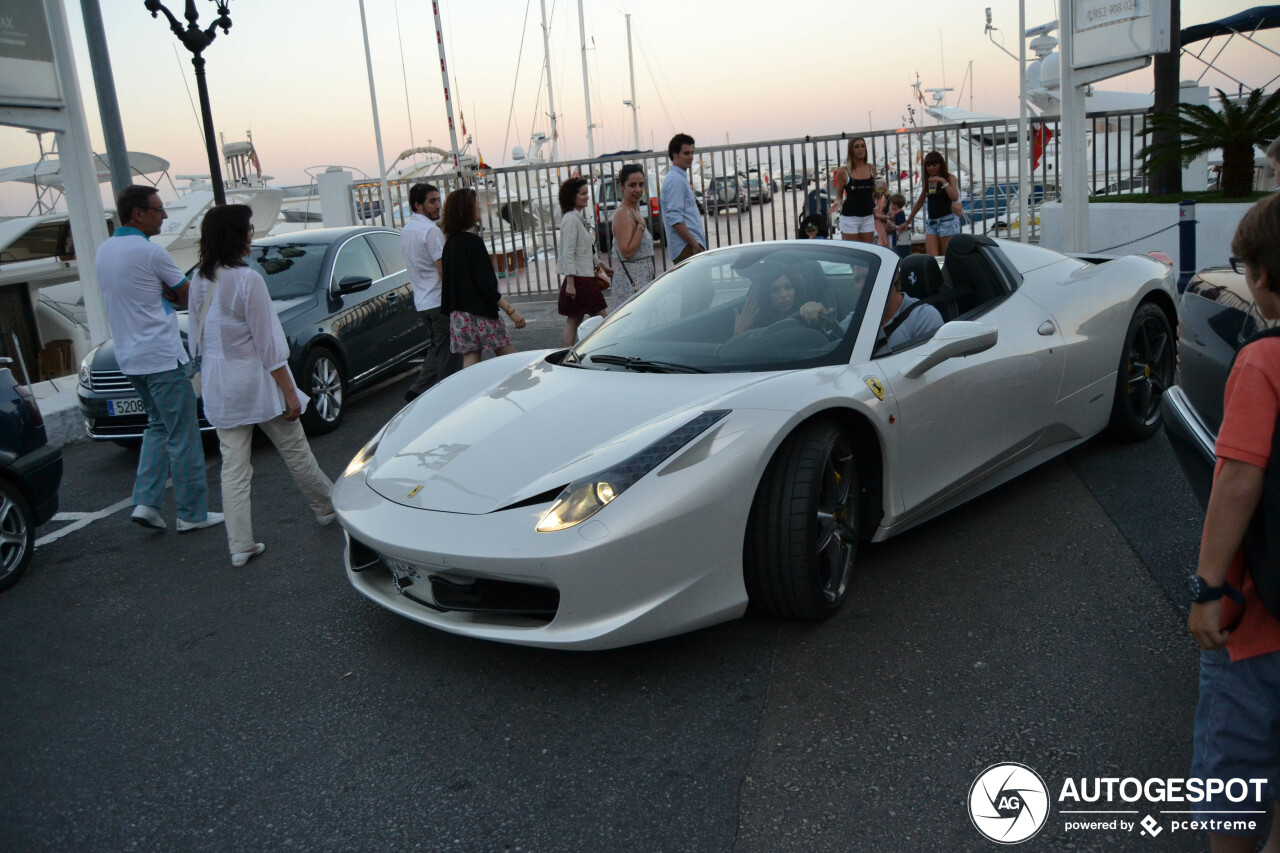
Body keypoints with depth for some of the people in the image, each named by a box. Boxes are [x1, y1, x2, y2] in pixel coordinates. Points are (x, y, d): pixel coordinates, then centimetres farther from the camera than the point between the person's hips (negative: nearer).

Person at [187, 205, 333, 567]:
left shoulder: (199, 280, 3)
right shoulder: (247, 280, -17)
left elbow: (197, 337, 12)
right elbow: (268, 344, -16)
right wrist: (290, 393, -11)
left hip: (218, 384, 6)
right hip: (254, 379, -6)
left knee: (233, 465, 7)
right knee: (294, 451, 12)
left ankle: (240, 545, 8)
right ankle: (328, 507, 30)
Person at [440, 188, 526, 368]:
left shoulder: (450, 243, 11)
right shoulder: (472, 241, -14)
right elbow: (486, 284, -18)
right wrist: (511, 311, -16)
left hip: (459, 315, 8)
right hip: (479, 313, -8)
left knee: (470, 364, 7)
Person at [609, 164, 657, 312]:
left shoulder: (634, 210, 16)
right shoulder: (622, 214, -14)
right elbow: (627, 252, -23)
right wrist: (641, 225, -20)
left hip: (642, 281, 10)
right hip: (630, 284, -10)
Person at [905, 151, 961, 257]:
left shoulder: (950, 178, 1)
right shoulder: (928, 181, 16)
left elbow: (955, 197, -16)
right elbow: (920, 202, 26)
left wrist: (943, 181, -16)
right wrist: (908, 221, 28)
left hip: (947, 221, -5)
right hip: (931, 223, 5)